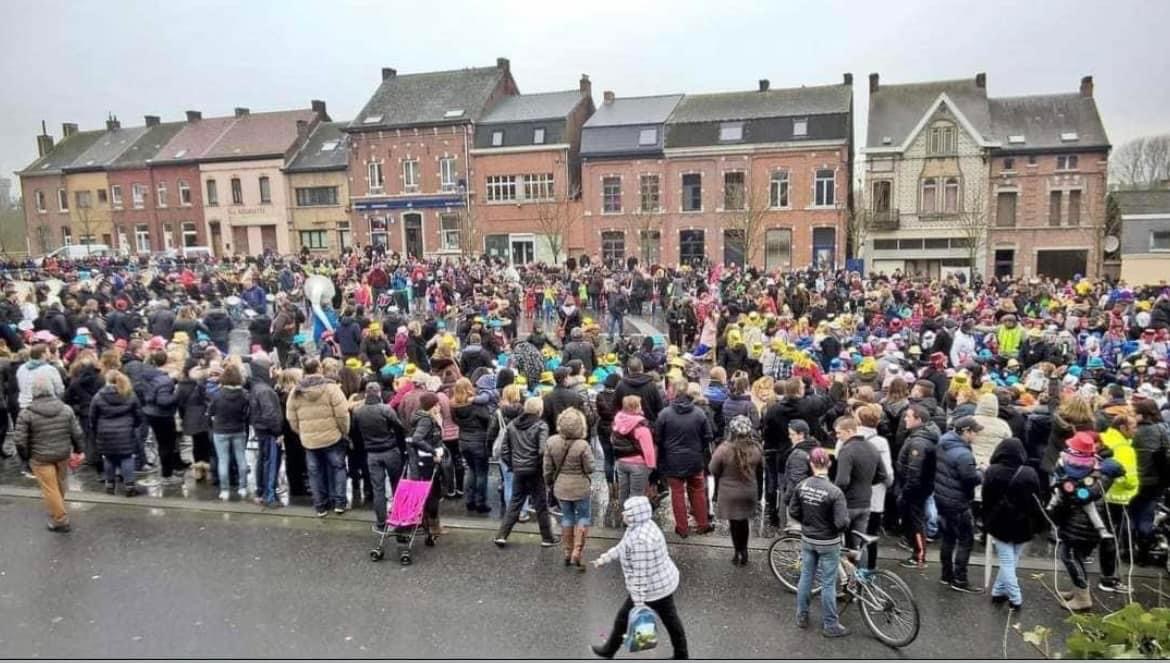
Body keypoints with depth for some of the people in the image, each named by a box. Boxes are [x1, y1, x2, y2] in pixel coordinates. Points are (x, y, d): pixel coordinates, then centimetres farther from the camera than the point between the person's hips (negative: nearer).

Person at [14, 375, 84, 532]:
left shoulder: (26, 413, -15)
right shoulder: (66, 409, -6)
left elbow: (20, 440, -12)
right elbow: (77, 433, -1)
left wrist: (26, 456, 4)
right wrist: (78, 451, 13)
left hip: (41, 458, -4)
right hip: (63, 454, 4)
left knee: (49, 489, 5)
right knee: (60, 484, 22)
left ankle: (60, 520, 10)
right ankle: (58, 512, 42)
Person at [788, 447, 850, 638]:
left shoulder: (801, 486, -10)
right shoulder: (834, 491, -24)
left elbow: (793, 512, -1)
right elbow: (842, 523, -24)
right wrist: (840, 527, -1)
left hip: (807, 539, 4)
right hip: (828, 543, -4)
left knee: (805, 577, 18)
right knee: (828, 583, 8)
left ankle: (802, 616, 32)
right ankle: (830, 625, 21)